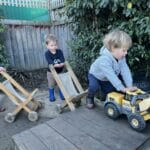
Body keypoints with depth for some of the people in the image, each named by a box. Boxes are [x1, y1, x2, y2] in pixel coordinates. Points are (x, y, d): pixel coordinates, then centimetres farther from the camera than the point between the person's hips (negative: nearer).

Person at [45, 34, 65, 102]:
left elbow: (63, 60, -17)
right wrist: (55, 64, -46)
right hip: (51, 72, -2)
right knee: (51, 85, 11)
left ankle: (62, 95, 33)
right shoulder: (47, 53, -16)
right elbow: (50, 62, -30)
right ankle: (51, 96, 30)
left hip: (60, 71, 3)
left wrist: (61, 64, -37)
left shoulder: (59, 51, -7)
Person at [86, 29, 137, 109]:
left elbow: (125, 71, -25)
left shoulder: (121, 58, -22)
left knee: (110, 91, 5)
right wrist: (122, 88, -44)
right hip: (95, 76, -6)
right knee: (94, 87, -30)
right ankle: (90, 98, 1)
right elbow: (111, 76, -45)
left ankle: (106, 97, 40)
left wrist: (129, 86, -34)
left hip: (107, 79, 6)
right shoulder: (104, 60, -45)